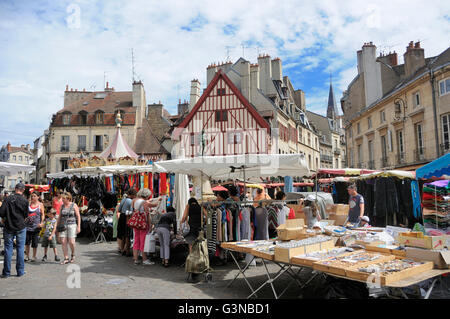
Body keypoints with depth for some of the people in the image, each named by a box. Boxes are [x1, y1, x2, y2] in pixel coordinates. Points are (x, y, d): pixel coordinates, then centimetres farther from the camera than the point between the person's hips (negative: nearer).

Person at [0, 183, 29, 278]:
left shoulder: (8, 199, -6)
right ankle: (20, 271, 10)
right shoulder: (25, 201, -6)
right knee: (20, 249, 6)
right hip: (21, 227, -1)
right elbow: (26, 215, 0)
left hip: (9, 227, 1)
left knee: (8, 248, 7)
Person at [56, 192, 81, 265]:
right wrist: (57, 226, 13)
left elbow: (78, 217, -1)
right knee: (63, 242, -3)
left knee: (71, 242, -8)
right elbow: (59, 217, 18)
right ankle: (66, 258, 4)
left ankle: (73, 255, 18)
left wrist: (79, 226, -7)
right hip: (63, 225, 4)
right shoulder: (62, 206, 11)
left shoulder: (74, 205, 0)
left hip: (72, 225, -4)